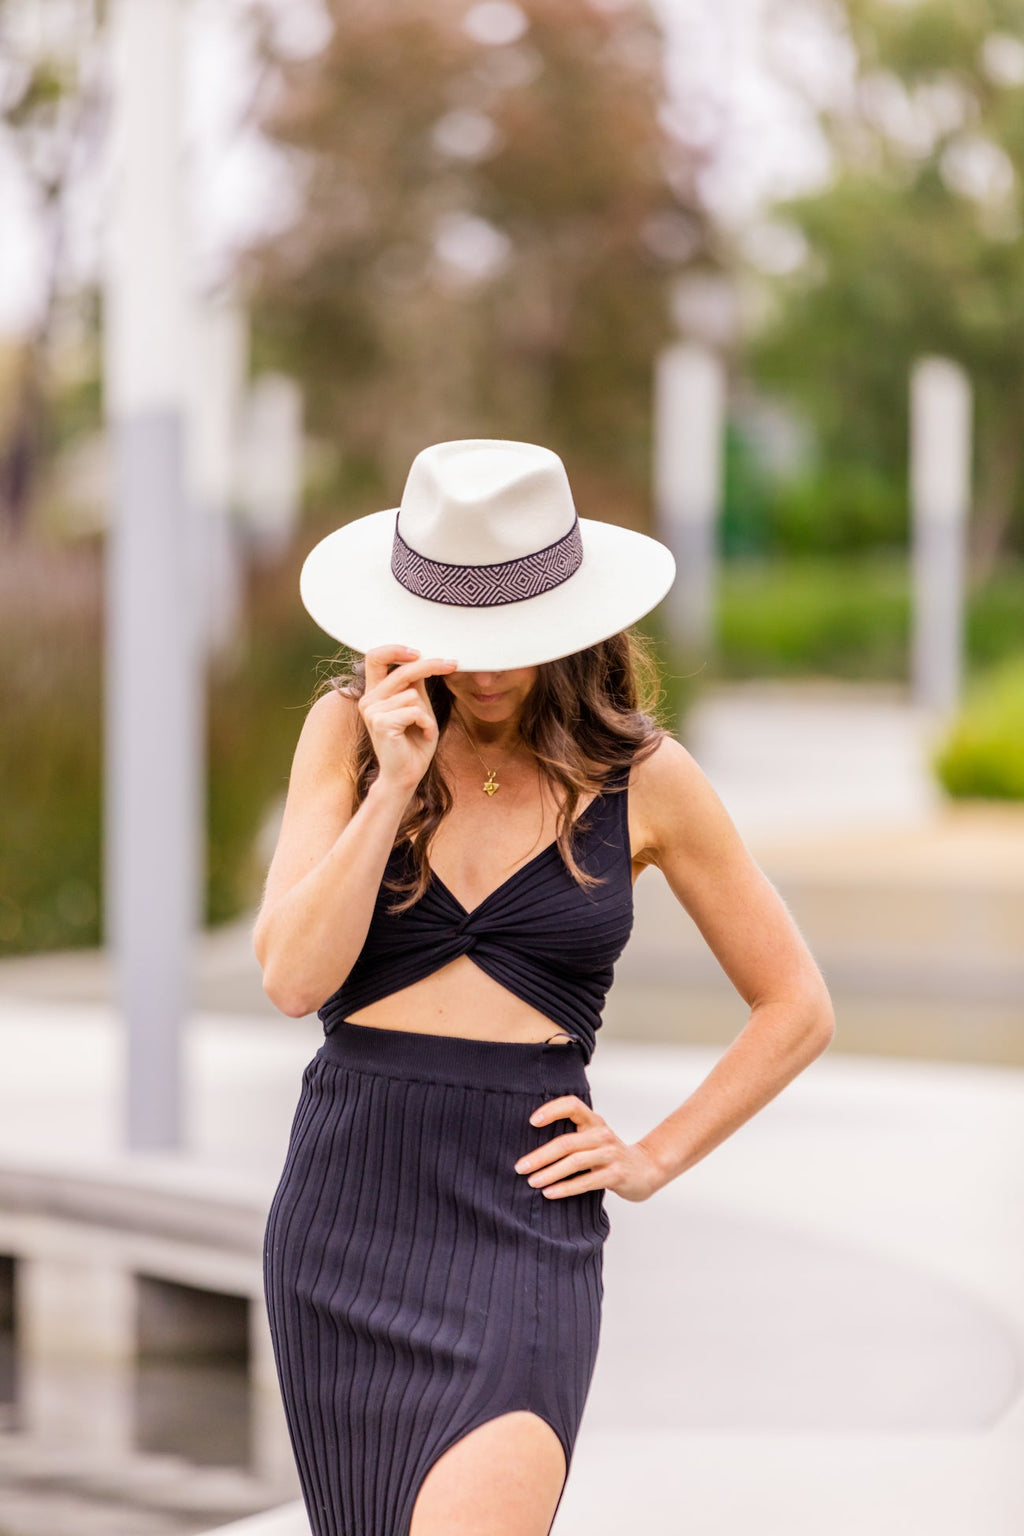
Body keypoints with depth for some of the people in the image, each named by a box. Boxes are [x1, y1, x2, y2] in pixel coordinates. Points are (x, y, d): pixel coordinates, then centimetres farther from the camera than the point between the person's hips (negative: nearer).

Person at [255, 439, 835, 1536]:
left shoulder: (642, 778, 1)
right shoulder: (352, 732, 3)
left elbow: (797, 1009, 11)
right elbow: (292, 980, -8)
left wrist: (657, 1158, 2)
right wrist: (394, 784, -14)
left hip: (525, 1211, -3)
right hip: (344, 1199, 3)